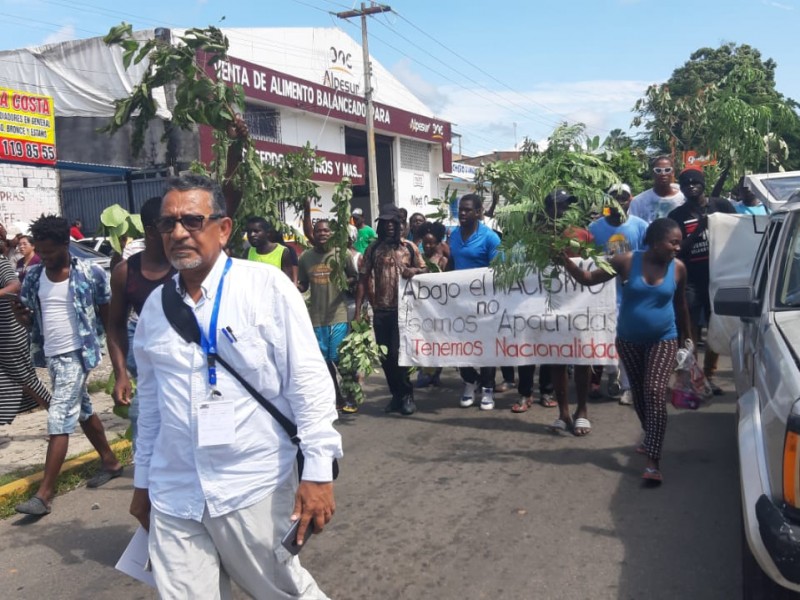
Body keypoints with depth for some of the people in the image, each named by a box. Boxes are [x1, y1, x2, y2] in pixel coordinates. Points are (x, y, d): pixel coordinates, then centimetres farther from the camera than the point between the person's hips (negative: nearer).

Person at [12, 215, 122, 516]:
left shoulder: (89, 274, -10)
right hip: (50, 355, 7)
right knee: (82, 411, 18)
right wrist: (21, 316, -11)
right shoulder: (33, 277, 5)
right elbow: (31, 319, 11)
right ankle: (111, 461, 35)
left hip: (76, 354, -7)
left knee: (59, 420, -9)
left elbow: (106, 312, -2)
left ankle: (44, 494, -5)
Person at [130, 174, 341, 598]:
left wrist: (318, 471, -14)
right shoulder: (155, 305, 6)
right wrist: (142, 480, 19)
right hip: (173, 496, 4)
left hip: (255, 488, -4)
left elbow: (308, 383, -11)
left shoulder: (266, 287, -9)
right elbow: (150, 400, 15)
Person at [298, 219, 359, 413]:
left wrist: (345, 282, -16)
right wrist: (296, 286, -10)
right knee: (325, 360, 12)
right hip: (316, 317, 3)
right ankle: (337, 397, 26)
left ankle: (349, 397, 16)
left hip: (339, 315, -3)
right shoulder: (305, 257, 4)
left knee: (341, 358, 0)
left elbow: (355, 277, 5)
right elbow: (303, 285, 12)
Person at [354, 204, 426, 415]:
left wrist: (414, 271, -14)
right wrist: (358, 310, -4)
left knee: (398, 353, -7)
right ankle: (397, 395, 22)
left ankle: (407, 395, 9)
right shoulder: (372, 249, 5)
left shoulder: (409, 247, 4)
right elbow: (363, 280, 3)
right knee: (385, 356, 7)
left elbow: (424, 270, 11)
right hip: (380, 310, 2)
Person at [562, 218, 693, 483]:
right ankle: (652, 439, 41)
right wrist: (566, 261, -22)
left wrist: (687, 337, 18)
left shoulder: (678, 268, -6)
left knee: (655, 392, -17)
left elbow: (680, 305, 9)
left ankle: (653, 463, -17)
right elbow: (588, 279, -7)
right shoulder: (627, 261, -11)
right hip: (629, 341, 1)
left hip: (663, 341, -1)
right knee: (639, 394, 15)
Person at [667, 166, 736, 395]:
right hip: (690, 279, -2)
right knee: (689, 330, -3)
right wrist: (698, 230, -16)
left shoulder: (721, 205, 5)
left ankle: (709, 374, 21)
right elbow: (677, 249, -4)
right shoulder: (677, 215, 3)